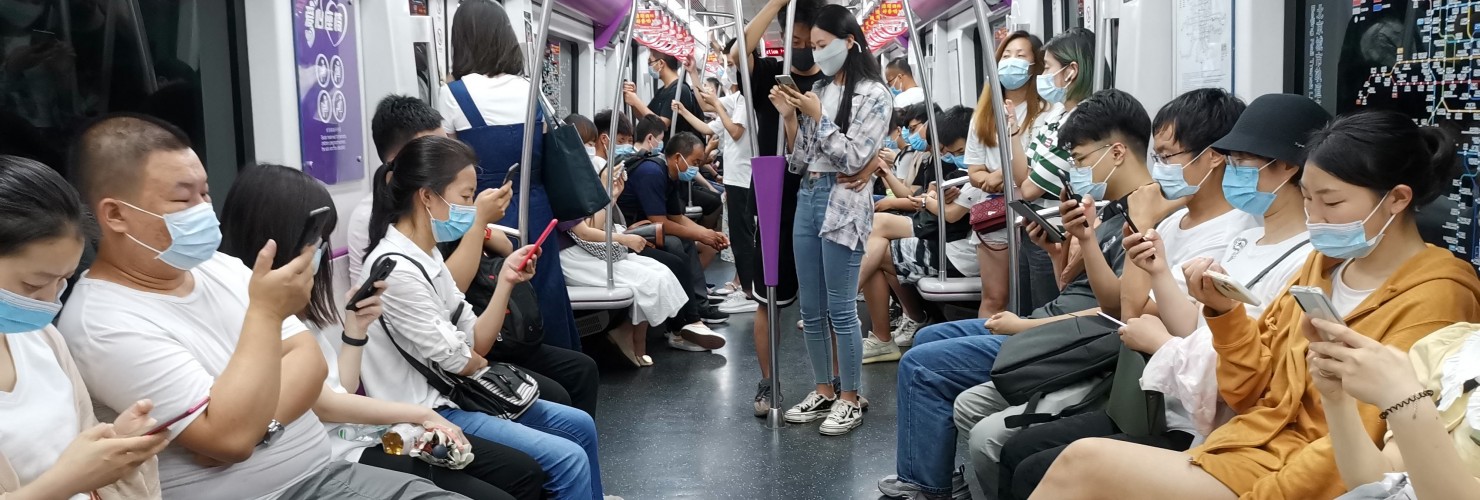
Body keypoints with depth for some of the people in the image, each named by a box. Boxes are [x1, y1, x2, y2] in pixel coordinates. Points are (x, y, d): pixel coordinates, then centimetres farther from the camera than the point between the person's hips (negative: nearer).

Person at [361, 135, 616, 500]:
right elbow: (460, 362, -17)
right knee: (568, 459, -16)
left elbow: (476, 344, 5)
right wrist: (492, 368, 4)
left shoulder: (428, 256, 7)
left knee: (580, 426, 14)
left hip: (453, 393, 10)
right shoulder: (396, 270, -23)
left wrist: (505, 281, -6)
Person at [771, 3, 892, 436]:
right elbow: (799, 160, 12)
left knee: (841, 310, -3)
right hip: (807, 200, 7)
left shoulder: (873, 94, -4)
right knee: (811, 310, 10)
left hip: (843, 205, -7)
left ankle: (850, 400, 8)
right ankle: (823, 392, 22)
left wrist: (818, 116, -9)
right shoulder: (817, 90, 13)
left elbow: (853, 158, -11)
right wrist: (790, 117, 0)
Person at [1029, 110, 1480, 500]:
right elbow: (1250, 391, 12)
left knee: (1083, 463, -21)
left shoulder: (1433, 298, -9)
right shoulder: (1324, 262, 13)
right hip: (1242, 449, 7)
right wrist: (1223, 311, -4)